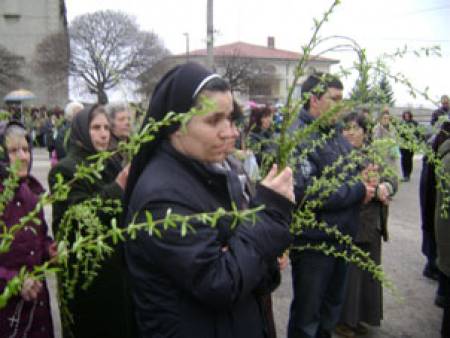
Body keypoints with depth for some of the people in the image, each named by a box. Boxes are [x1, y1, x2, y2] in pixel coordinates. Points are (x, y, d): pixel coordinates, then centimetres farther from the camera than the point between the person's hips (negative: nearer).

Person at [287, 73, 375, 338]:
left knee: (333, 307, 25)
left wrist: (365, 178, -4)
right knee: (307, 317, 10)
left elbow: (347, 173, 20)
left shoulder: (335, 134, 8)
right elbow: (305, 193, -31)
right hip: (312, 244, -8)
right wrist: (358, 191, -20)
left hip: (341, 238, 9)